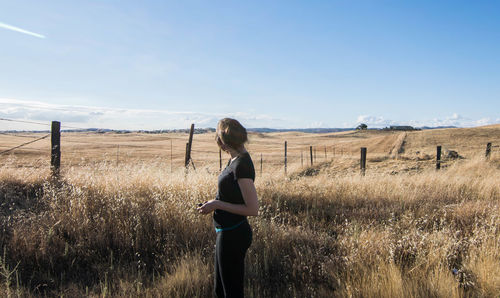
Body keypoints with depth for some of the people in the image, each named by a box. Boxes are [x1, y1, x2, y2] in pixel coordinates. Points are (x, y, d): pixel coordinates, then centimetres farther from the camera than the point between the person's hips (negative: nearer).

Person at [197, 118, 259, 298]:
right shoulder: (236, 160, 6)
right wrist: (214, 203, 6)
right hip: (226, 234, 10)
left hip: (233, 236, -10)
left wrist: (217, 204, -18)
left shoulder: (242, 165, -23)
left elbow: (252, 209, -23)